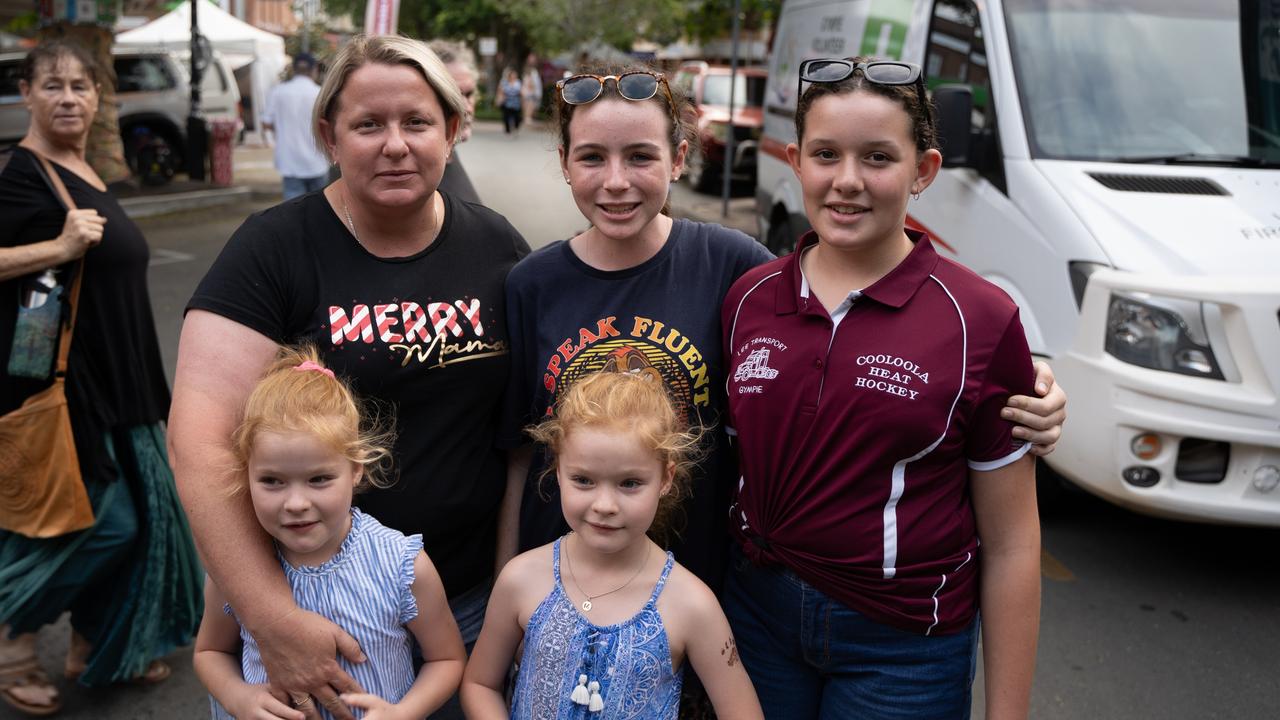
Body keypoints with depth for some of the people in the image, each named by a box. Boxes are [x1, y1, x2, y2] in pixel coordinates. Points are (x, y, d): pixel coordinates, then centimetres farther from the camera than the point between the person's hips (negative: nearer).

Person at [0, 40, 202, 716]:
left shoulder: (84, 174, 13)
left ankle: (96, 648, 30)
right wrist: (60, 247, -29)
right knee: (103, 520, -5)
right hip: (59, 382, -9)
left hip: (114, 382, 9)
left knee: (133, 516, 14)